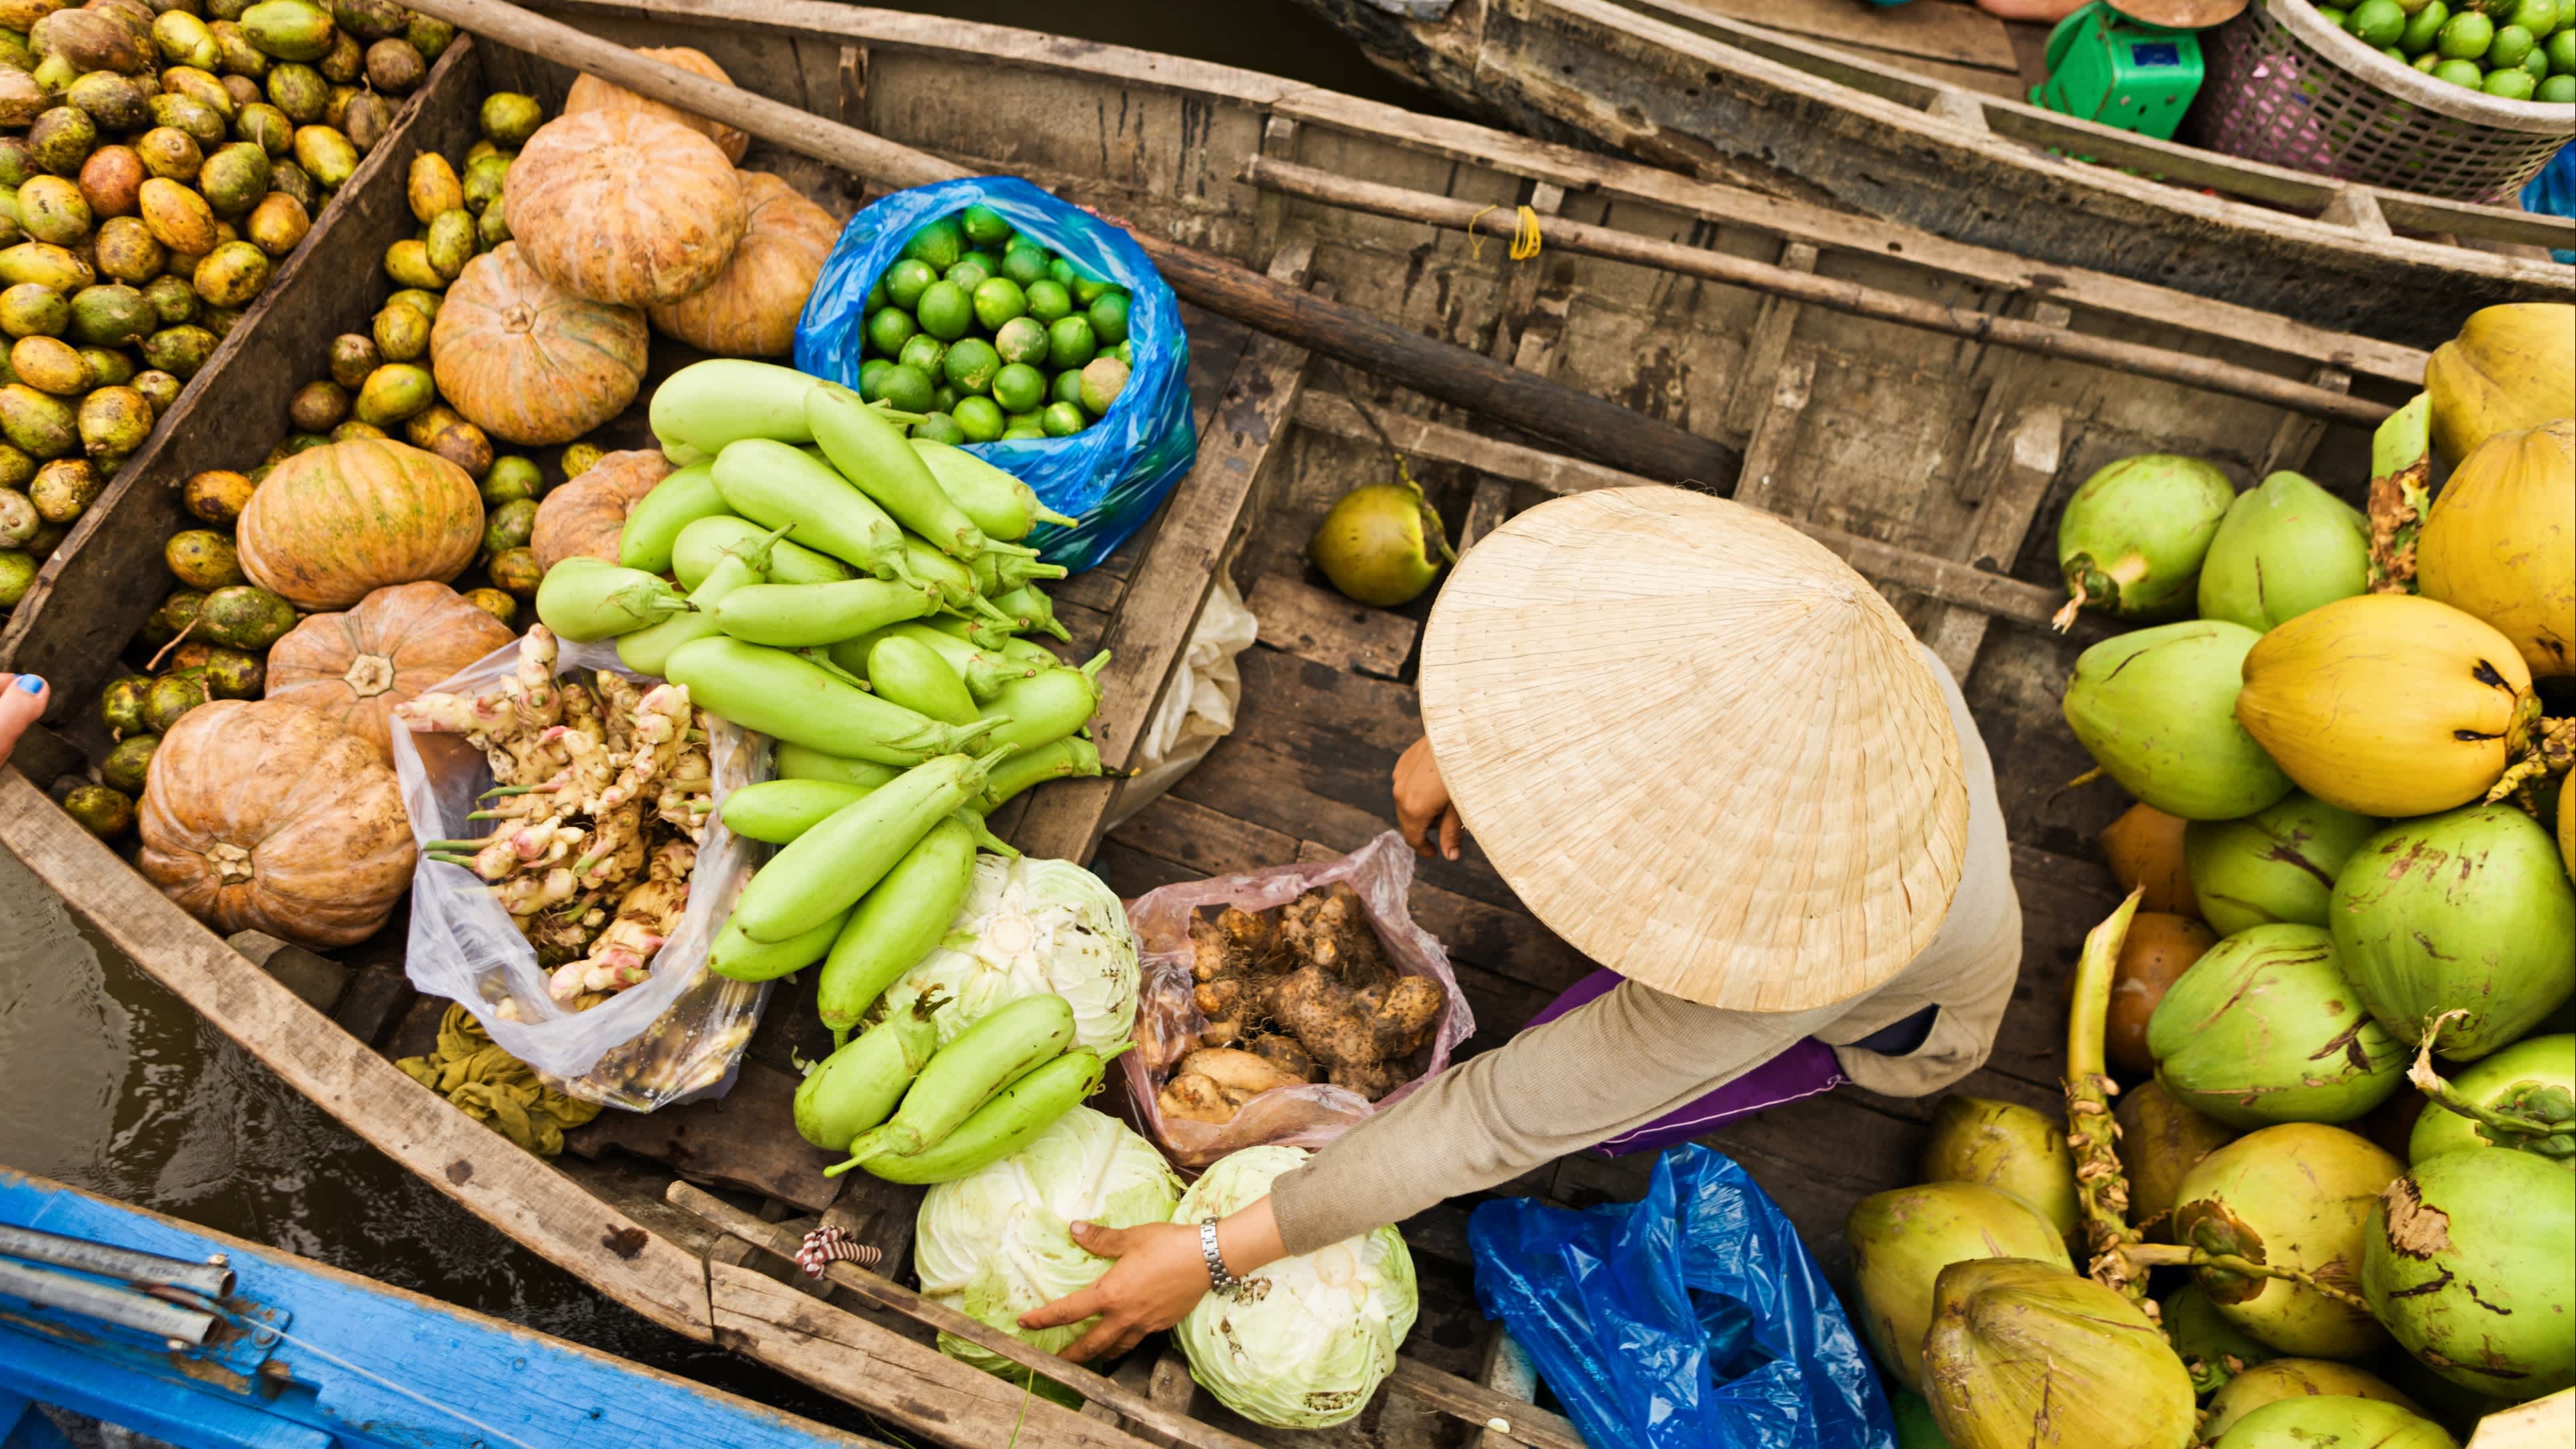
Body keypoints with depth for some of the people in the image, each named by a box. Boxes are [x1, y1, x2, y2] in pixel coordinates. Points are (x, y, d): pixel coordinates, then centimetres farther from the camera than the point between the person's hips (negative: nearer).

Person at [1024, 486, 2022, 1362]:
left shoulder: (1762, 965, -49)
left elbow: (1501, 1117, -43)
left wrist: (1210, 1255, -38)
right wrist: (1455, 743, -19)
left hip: (1891, 1024, -4)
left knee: (1564, 1091, -13)